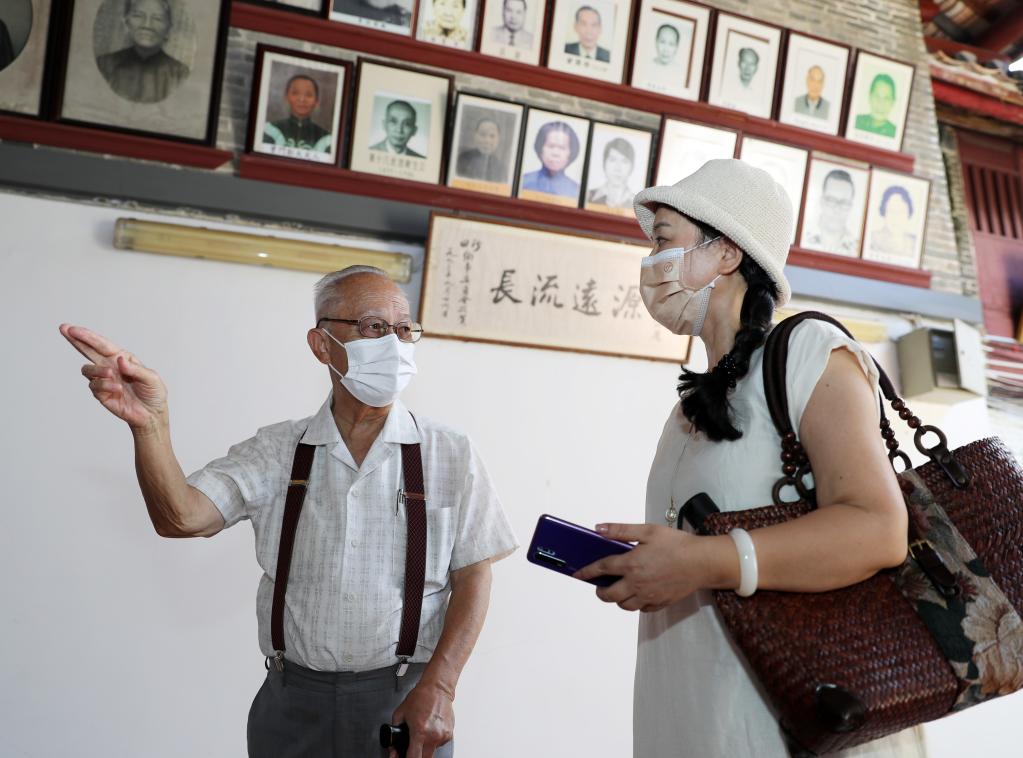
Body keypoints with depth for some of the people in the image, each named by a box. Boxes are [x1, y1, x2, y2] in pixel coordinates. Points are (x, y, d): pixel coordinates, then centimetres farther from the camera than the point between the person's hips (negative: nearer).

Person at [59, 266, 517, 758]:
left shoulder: (451, 455, -4)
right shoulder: (276, 451, -1)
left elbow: (474, 575, -4)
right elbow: (181, 517, -13)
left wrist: (438, 687, -14)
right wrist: (149, 424, -30)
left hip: (405, 702, -1)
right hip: (293, 702, 2)